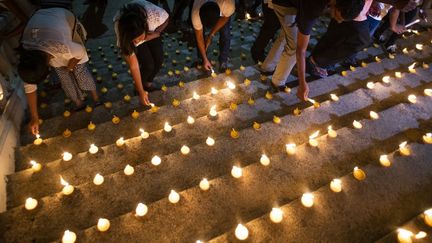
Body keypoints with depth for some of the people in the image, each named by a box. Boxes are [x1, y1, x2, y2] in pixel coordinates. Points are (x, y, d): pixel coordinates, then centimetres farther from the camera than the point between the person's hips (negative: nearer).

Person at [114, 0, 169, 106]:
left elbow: (166, 19, -17)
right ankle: (139, 87, 14)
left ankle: (148, 83, 21)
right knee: (148, 65, -16)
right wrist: (141, 91, -25)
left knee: (159, 59, -8)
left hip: (151, 30, 2)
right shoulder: (122, 34, -38)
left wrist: (156, 33, -34)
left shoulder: (152, 13, -43)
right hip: (128, 35, -2)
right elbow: (133, 65, -30)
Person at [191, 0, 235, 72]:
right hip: (201, 6, 1)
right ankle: (201, 59, 15)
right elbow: (199, 37, -24)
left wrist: (211, 35, -21)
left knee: (225, 33, -13)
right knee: (199, 33, -8)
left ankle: (223, 60, 7)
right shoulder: (196, 13, -38)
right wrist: (205, 59, -18)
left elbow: (225, 17, -19)